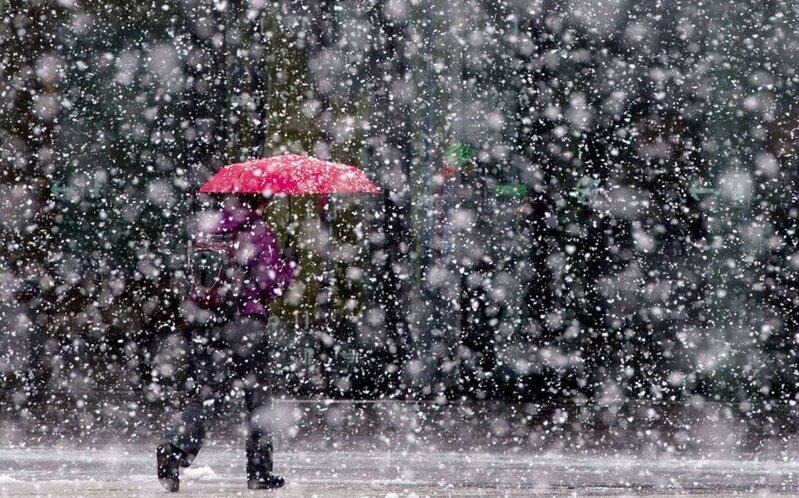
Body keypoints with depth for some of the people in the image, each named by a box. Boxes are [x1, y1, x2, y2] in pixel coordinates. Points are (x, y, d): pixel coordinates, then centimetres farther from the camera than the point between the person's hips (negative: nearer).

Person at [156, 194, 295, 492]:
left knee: (207, 395, 5)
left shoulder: (207, 229, 5)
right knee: (257, 397, 10)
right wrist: (288, 267, 8)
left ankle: (175, 448, -19)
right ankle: (259, 472, 13)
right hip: (246, 327, -4)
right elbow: (271, 285, -11)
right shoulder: (258, 235, -11)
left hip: (202, 323, 4)